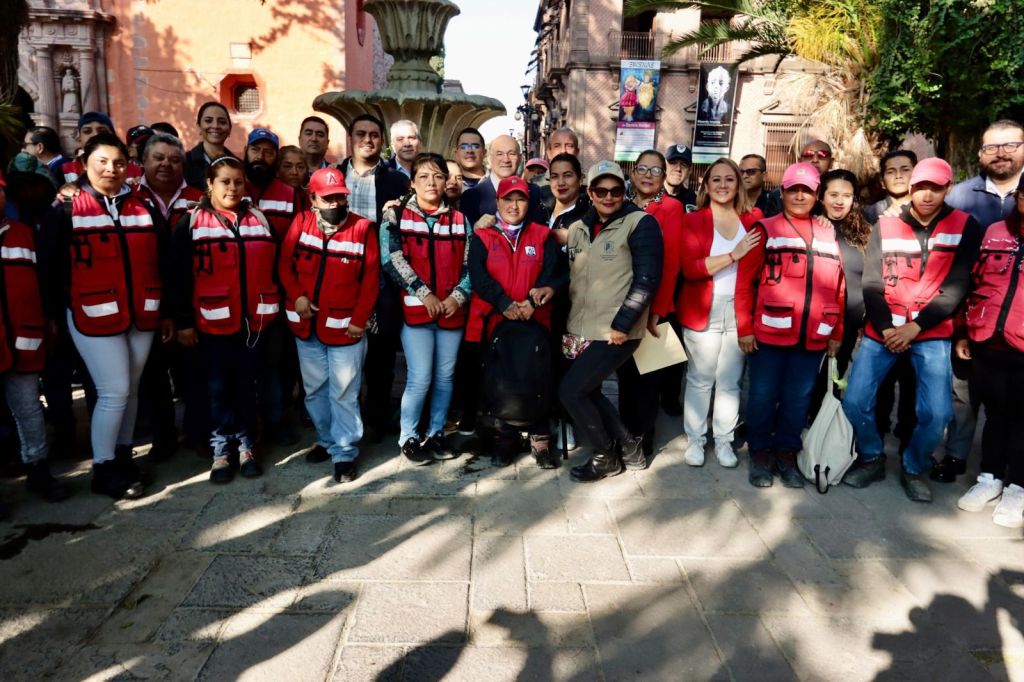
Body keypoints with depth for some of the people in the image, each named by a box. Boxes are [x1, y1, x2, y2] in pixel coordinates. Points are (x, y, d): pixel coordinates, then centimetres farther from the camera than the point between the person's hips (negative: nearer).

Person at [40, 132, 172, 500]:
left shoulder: (143, 208, 11)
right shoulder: (66, 211, -2)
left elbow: (160, 265, 12)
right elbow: (50, 268, -2)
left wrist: (167, 312, 10)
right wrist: (55, 315, -4)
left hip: (142, 316, 4)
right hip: (94, 317, -4)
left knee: (131, 390, 12)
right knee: (114, 392, -5)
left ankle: (123, 457, 28)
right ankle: (103, 469, 11)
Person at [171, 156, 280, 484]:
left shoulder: (259, 220, 9)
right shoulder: (191, 223, 0)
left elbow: (272, 269, 12)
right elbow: (180, 276, -3)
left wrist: (276, 311, 9)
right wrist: (183, 321, -6)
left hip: (254, 320, 2)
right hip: (213, 321, -2)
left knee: (247, 385, 10)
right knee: (218, 387, 6)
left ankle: (247, 446, 22)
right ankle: (220, 450, 17)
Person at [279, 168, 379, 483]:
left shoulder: (363, 229, -8)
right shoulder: (301, 223, 1)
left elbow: (371, 280, -7)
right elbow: (285, 264, 4)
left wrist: (359, 320, -11)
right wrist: (296, 296, -11)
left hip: (344, 326, -4)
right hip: (306, 324, 4)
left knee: (344, 393, 0)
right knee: (314, 389, 16)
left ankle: (344, 453, 12)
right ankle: (327, 440, 34)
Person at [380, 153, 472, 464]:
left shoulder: (460, 220, 11)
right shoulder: (396, 216, 2)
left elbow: (470, 264, 8)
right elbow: (392, 258, -10)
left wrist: (457, 297, -9)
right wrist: (424, 293, -15)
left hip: (452, 310, 3)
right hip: (415, 309, -3)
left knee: (445, 377, 10)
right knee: (420, 378, -6)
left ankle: (436, 433, 26)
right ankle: (409, 436, 13)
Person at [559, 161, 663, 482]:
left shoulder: (641, 223, -8)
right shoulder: (577, 228, 12)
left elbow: (647, 279, -14)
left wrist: (622, 324, -18)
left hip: (616, 332, -7)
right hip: (581, 329, 7)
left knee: (570, 391, -8)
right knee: (587, 393, 12)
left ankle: (606, 456, 13)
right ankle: (629, 445, 32)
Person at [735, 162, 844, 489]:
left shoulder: (829, 234, 11)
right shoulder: (766, 229, 1)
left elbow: (838, 287, 11)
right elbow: (745, 281, -3)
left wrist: (837, 333, 9)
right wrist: (744, 327, -8)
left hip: (813, 336, 3)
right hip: (770, 332, -3)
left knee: (798, 398, 10)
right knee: (763, 395, 5)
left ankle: (786, 455, 24)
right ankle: (760, 455, 19)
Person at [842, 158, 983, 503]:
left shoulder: (965, 226, 1)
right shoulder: (885, 225, 4)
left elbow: (956, 287, -5)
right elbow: (871, 283, -1)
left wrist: (916, 327, -13)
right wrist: (885, 328, -12)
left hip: (932, 333, -1)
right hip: (882, 330, 1)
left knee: (936, 412, -12)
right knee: (855, 400, -7)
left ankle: (915, 469, 17)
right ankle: (872, 458, 20)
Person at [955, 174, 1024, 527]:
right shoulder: (993, 233, 7)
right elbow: (972, 285, 13)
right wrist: (963, 334, 12)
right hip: (985, 346, 3)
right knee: (994, 413, 16)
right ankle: (990, 477, 30)